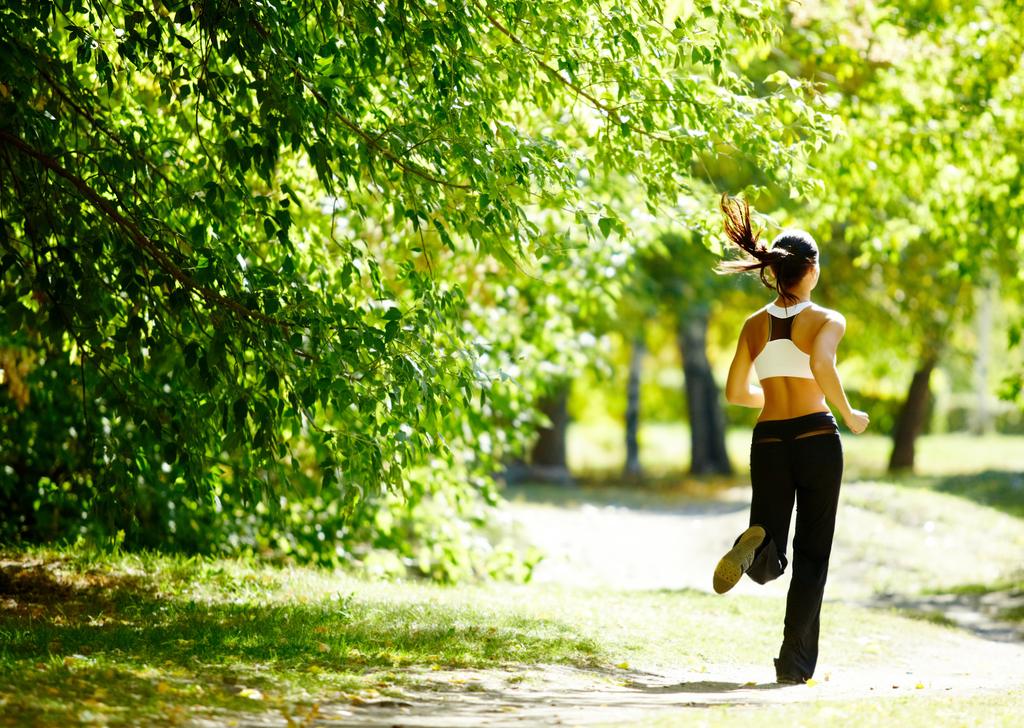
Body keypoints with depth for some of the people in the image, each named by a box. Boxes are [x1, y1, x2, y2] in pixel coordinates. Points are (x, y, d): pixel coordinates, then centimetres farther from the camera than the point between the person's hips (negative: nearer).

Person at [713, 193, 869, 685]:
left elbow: (735, 392, 10)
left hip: (768, 441, 3)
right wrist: (848, 415, -11)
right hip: (816, 437, -3)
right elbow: (821, 365, -24)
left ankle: (755, 544, -31)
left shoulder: (755, 325, 8)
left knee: (769, 567, 7)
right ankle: (796, 664, 4)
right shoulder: (827, 321, -5)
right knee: (811, 556, 8)